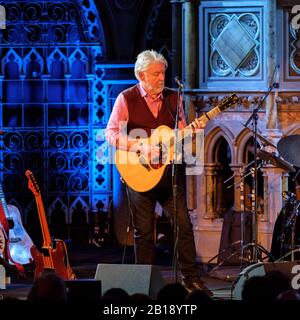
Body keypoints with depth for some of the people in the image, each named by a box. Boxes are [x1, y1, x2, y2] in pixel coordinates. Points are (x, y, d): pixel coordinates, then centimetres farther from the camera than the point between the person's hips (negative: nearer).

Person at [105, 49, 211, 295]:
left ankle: (191, 278, 5)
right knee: (144, 232, 2)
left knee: (184, 225, -2)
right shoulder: (127, 99, -2)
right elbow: (111, 133, -9)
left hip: (169, 171, 3)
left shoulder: (173, 98, 10)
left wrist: (193, 130, -9)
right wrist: (140, 146, -21)